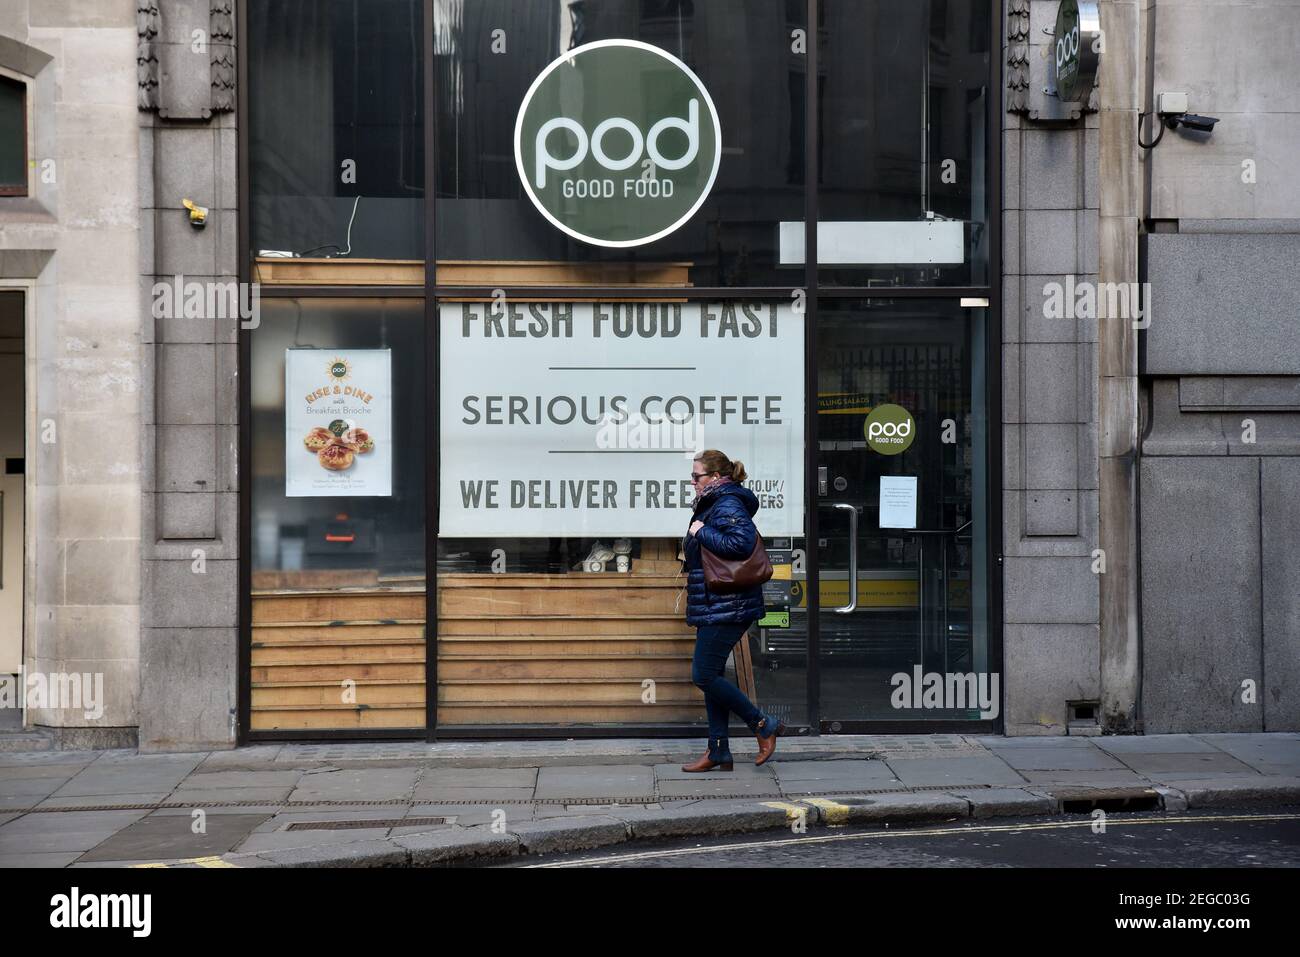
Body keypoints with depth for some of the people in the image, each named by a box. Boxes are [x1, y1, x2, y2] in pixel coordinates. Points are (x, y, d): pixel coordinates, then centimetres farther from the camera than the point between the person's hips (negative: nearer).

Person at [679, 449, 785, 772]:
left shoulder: (728, 505, -15)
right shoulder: (712, 504, 16)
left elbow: (741, 542, -30)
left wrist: (701, 532, -21)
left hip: (727, 608, -11)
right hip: (714, 607, 11)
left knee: (704, 676, -9)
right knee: (712, 676, 11)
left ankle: (764, 725, 4)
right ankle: (719, 752, 16)